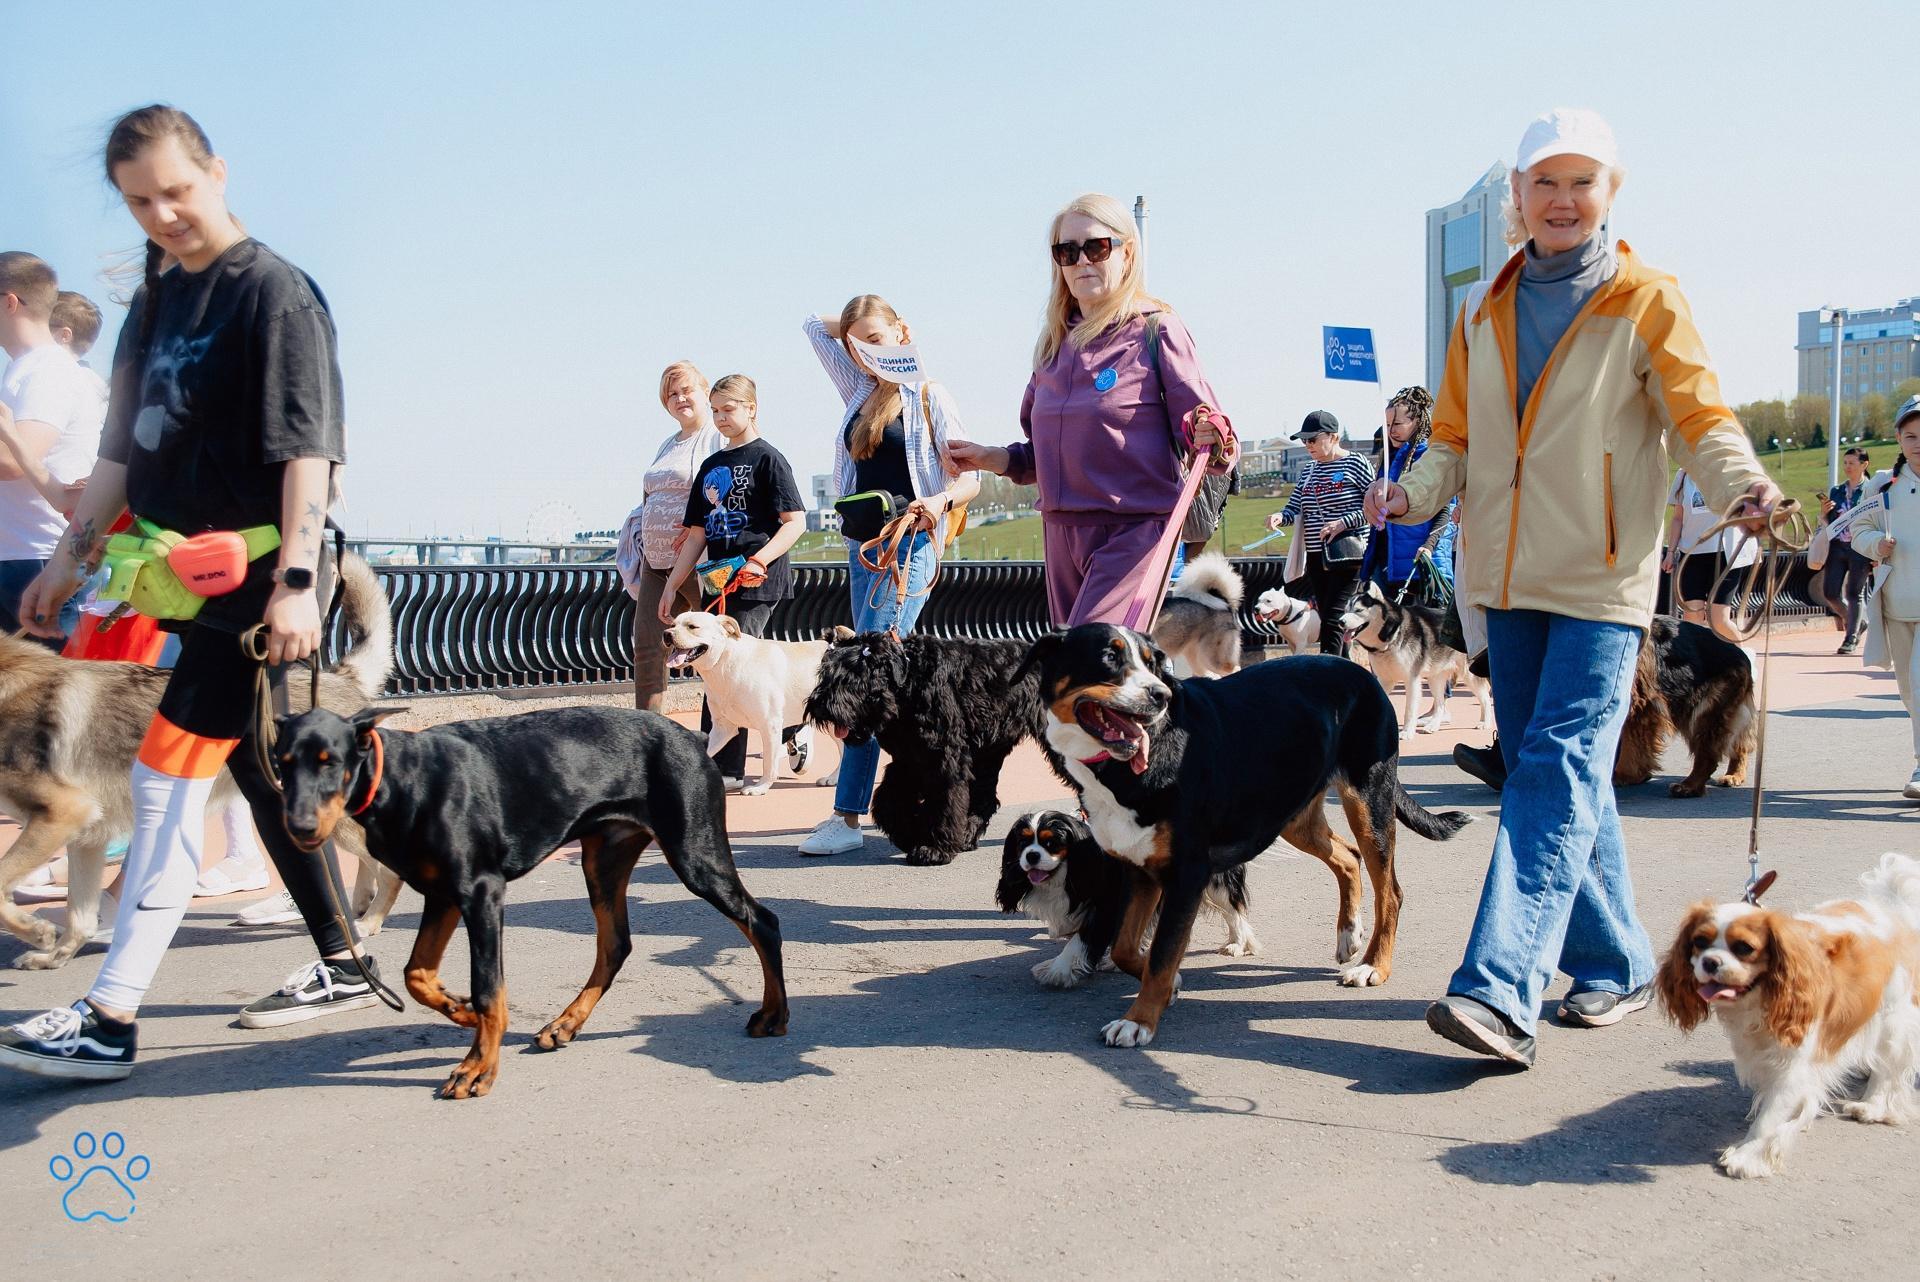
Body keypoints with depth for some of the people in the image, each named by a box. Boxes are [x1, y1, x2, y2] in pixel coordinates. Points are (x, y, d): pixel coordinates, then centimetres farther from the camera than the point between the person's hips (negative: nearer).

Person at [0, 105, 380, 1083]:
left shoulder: (274, 290, -10)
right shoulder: (157, 299, 13)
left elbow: (306, 448, -18)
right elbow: (125, 445, 18)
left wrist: (295, 579, -26)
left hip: (252, 573, -8)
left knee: (169, 780, -9)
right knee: (261, 774, 12)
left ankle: (110, 1020, -3)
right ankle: (340, 968, 23)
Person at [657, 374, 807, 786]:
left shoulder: (767, 458, -4)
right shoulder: (711, 466, 17)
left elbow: (795, 522, -10)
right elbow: (698, 534, 18)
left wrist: (758, 560, -23)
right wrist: (672, 585, 13)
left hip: (758, 582, -8)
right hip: (722, 581, 8)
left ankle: (724, 768, -8)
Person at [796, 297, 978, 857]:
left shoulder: (930, 396, -2)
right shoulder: (859, 390, 14)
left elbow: (969, 476, -6)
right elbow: (814, 326, 25)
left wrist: (940, 501, -25)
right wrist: (855, 328, 16)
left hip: (911, 543, -7)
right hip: (862, 542, 7)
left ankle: (847, 815, -19)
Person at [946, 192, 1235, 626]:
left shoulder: (1156, 329, -4)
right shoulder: (1055, 342, 13)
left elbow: (1200, 433, -8)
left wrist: (1209, 440, -29)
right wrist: (994, 459, 7)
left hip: (1134, 529, -7)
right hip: (1061, 532, 7)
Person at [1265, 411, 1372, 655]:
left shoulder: (1356, 463, -5)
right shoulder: (1309, 470, 15)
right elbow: (1294, 508, 16)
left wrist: (1343, 522, -17)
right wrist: (1280, 516, -7)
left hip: (1347, 554, -7)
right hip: (1316, 557, 7)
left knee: (1331, 620, -14)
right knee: (1327, 618, 9)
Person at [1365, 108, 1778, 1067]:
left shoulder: (1648, 303, 0)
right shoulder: (1485, 310, 13)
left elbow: (1700, 420, -6)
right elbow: (1457, 437, 14)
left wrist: (1744, 485, -26)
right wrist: (1414, 491, -6)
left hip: (1601, 582, -5)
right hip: (1507, 578, 5)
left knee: (1558, 773, -14)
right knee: (1554, 772, 9)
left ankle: (1500, 989, -19)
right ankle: (1615, 964, 23)